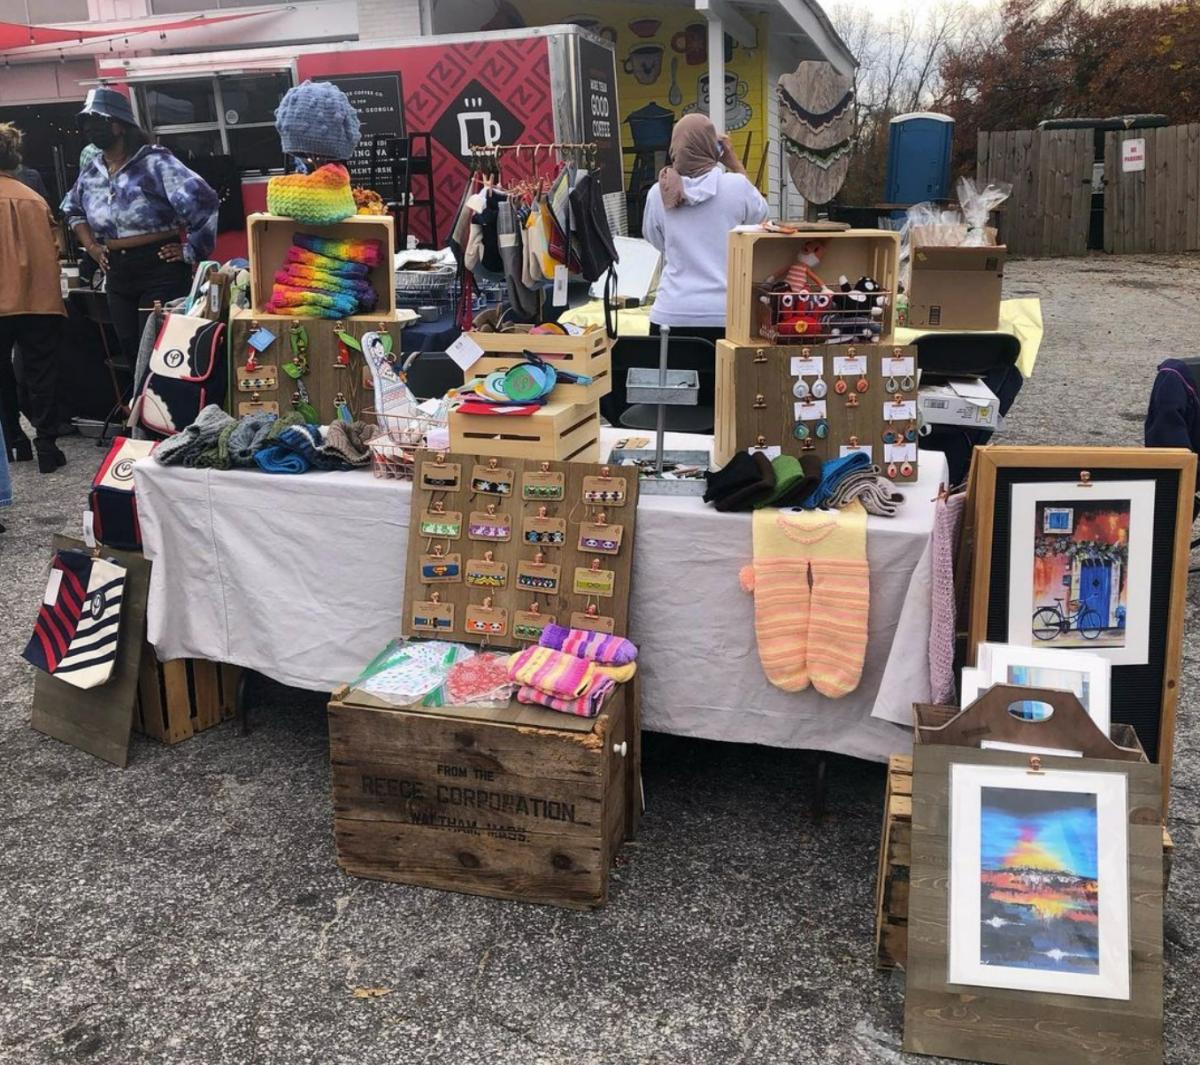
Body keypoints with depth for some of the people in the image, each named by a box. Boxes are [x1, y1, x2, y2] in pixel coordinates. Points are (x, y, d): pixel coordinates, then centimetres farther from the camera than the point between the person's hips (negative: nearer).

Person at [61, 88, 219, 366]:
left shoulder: (154, 161, -12)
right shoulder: (90, 172, 10)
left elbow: (205, 202, -20)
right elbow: (73, 210, 30)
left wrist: (191, 251, -16)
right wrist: (91, 246, 15)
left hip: (160, 269, -7)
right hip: (117, 273, 7)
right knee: (130, 351, 13)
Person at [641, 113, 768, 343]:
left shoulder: (658, 194, 0)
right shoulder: (736, 186, -5)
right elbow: (760, 212, 17)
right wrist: (734, 161, 17)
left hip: (671, 315, 1)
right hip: (723, 315, -1)